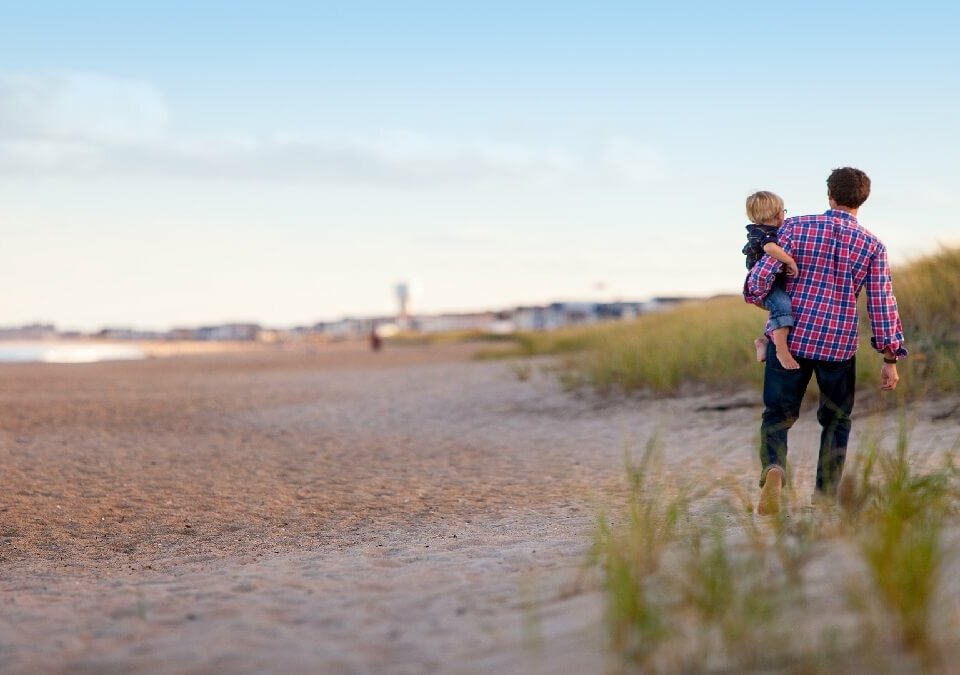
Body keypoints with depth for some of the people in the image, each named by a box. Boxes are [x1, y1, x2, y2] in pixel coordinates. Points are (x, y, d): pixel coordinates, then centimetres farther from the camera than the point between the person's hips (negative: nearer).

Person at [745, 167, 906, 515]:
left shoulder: (796, 227, -4)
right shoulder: (872, 246, -2)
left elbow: (762, 276, -9)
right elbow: (882, 305, -3)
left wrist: (755, 297, 14)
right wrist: (890, 358, 3)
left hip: (789, 337, 0)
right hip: (839, 345, 0)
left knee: (778, 414, 9)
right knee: (836, 419, 18)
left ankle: (773, 469, -20)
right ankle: (825, 497, 16)